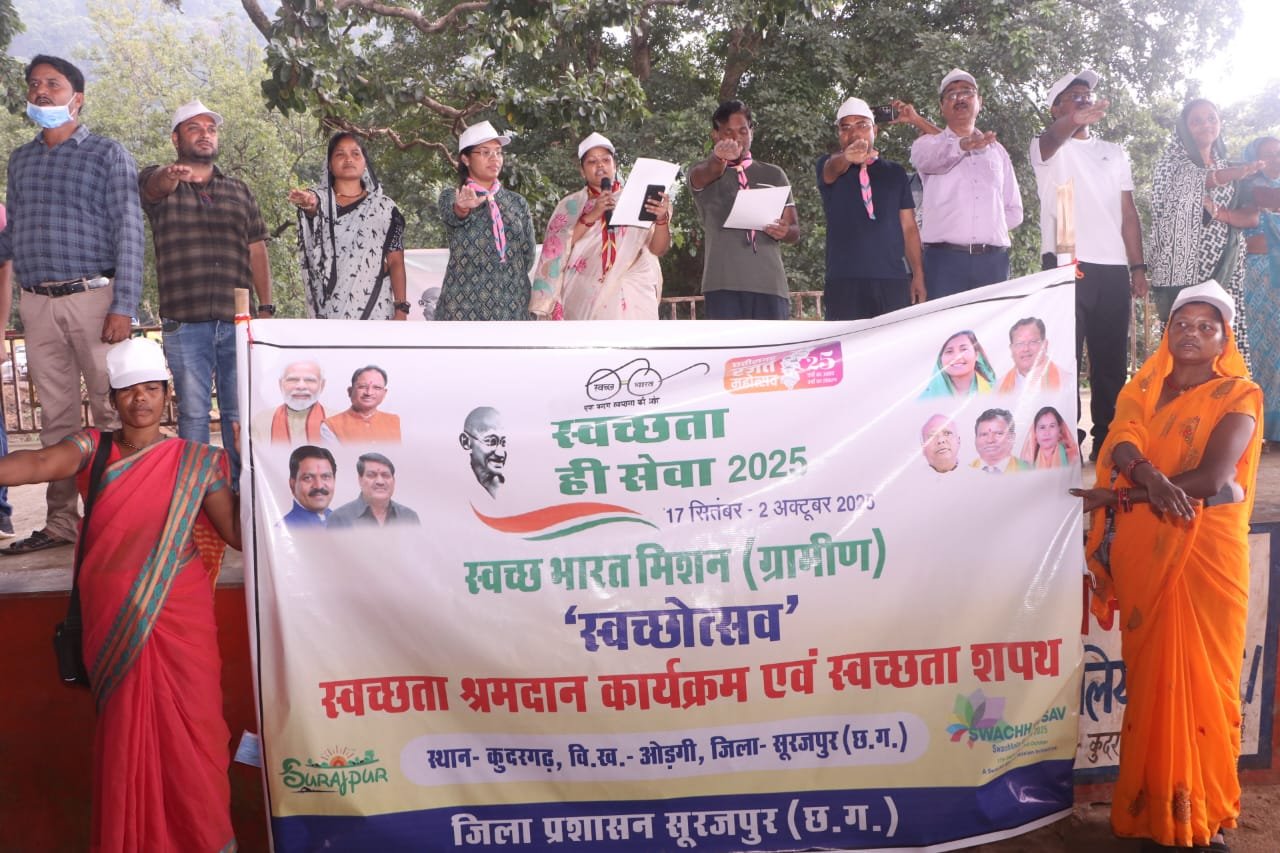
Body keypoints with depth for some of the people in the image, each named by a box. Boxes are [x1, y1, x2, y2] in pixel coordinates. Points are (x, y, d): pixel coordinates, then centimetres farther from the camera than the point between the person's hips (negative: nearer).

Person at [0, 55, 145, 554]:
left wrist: (123, 308, -12)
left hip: (93, 297, -4)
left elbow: (128, 233, -4)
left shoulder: (107, 155, 3)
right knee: (56, 416, 7)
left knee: (111, 410, -4)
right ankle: (61, 522, 12)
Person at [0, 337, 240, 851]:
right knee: (123, 729, 11)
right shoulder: (93, 448, 4)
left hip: (178, 620, -1)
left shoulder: (196, 462, 1)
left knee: (189, 728, -1)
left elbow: (238, 533, -4)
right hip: (113, 624, 2)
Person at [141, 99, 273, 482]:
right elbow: (154, 185, -18)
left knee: (240, 413, 4)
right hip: (185, 322, -2)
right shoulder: (157, 182, 8)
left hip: (238, 320, 3)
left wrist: (266, 308, 5)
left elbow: (257, 251, 15)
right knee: (193, 413, 1)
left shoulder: (239, 191, 17)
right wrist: (172, 175, -43)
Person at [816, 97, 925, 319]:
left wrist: (918, 275, 3)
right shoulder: (829, 166, 11)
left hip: (894, 279, 2)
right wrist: (847, 157, -39)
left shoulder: (896, 173, 17)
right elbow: (833, 169, -15)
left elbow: (909, 227, 14)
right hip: (844, 282, -2)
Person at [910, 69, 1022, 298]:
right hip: (945, 259, -3)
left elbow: (1014, 210, 23)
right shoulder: (928, 143, 11)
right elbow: (929, 156, -17)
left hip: (993, 260, 4)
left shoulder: (996, 150, 22)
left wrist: (988, 229, 5)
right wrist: (961, 145, -36)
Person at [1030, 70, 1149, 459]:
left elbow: (1129, 213, 17)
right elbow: (1051, 139, -21)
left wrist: (1138, 266, 7)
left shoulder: (1115, 153, 20)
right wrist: (1073, 121, -45)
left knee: (1111, 359, 6)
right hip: (1066, 266, -5)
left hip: (1114, 269, 5)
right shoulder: (1049, 148, 5)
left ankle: (1107, 438, 13)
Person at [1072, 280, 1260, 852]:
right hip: (1145, 555, 3)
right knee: (1151, 677, 5)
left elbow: (1212, 478, -13)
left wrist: (1115, 496, -11)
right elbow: (1121, 445, -5)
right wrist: (1149, 476, -27)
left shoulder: (1239, 396, 0)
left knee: (1200, 679, 0)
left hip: (1207, 555, -3)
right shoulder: (1142, 389, 13)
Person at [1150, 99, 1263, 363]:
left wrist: (1217, 212, -9)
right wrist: (1239, 172, -33)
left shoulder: (1228, 169, 21)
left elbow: (1251, 217, 10)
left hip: (1225, 270, 4)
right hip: (1184, 268, -4)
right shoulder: (1172, 164, 8)